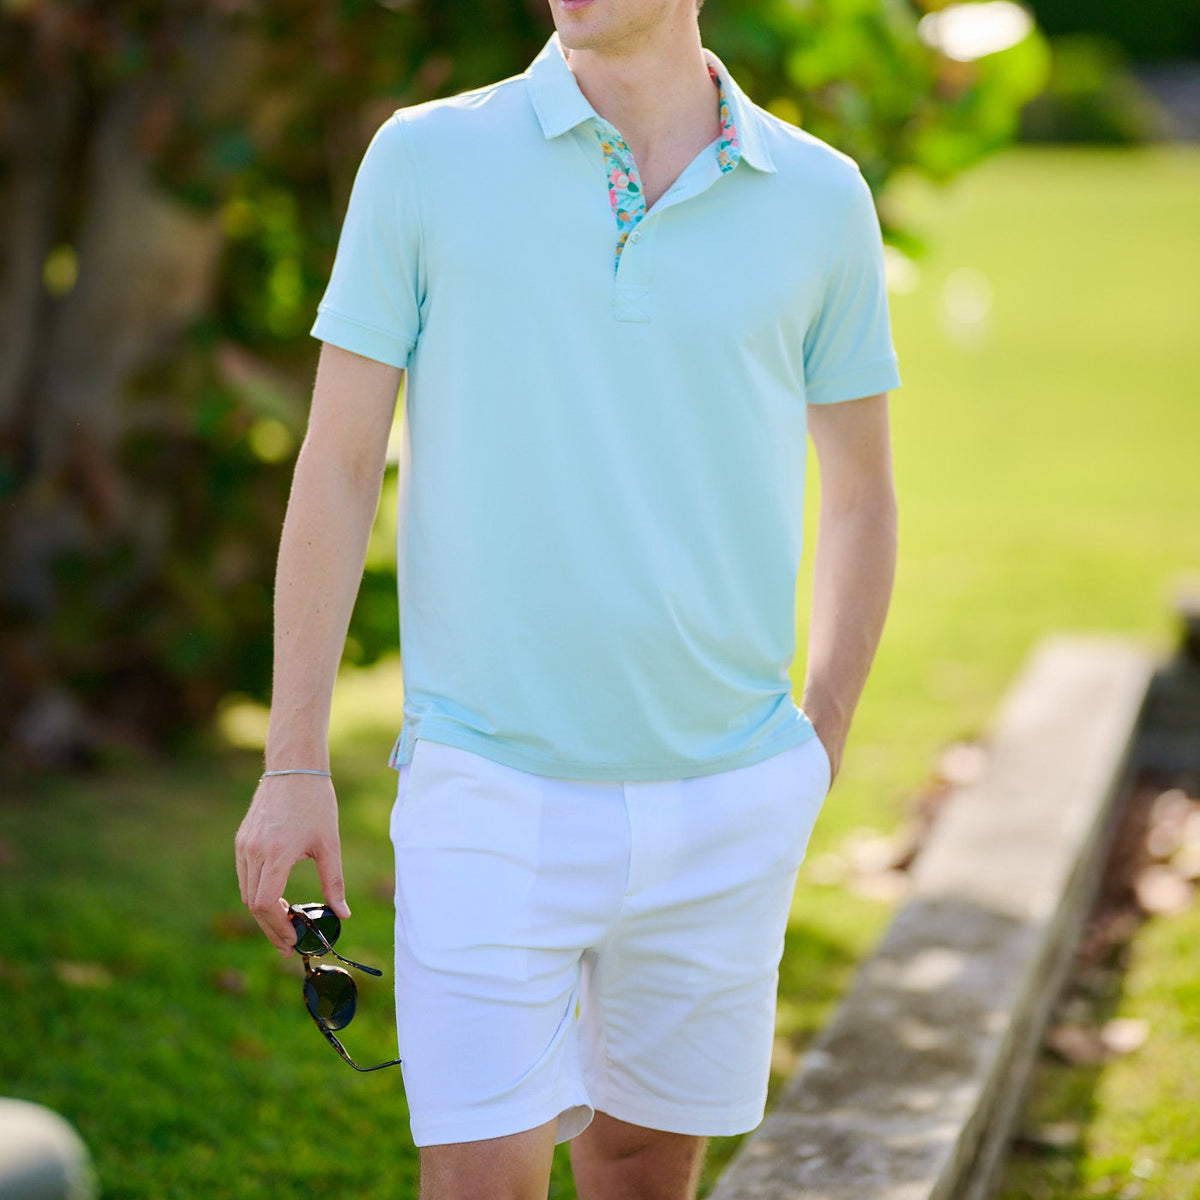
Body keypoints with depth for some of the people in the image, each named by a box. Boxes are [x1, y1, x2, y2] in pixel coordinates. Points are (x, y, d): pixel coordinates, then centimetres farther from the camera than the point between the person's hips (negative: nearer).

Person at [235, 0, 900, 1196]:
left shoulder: (820, 198, 2)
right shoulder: (426, 159, -3)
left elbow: (859, 491, 14)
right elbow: (336, 469, -1)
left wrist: (821, 755, 10)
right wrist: (293, 766, -3)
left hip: (727, 804, 2)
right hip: (493, 795, -2)